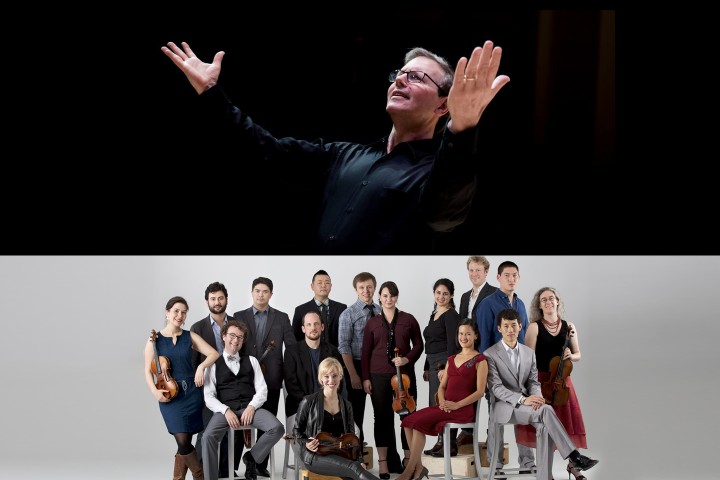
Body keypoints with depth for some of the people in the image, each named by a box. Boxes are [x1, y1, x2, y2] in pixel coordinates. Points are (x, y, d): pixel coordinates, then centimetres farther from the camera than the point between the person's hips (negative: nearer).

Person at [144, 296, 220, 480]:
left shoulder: (190, 337, 6)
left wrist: (201, 366, -17)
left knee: (185, 442, 2)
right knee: (182, 440, -14)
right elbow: (148, 370, 1)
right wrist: (154, 391, -14)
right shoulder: (154, 340, 2)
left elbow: (214, 353, 1)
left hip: (191, 393, 2)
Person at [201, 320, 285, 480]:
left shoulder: (251, 361, 18)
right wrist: (226, 410, -14)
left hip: (250, 407, 2)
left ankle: (252, 457, 1)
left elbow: (262, 390, 9)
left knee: (277, 428, -25)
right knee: (208, 437, -33)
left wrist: (251, 407, -11)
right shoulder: (214, 364, 12)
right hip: (225, 409, -2)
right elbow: (209, 396, 3)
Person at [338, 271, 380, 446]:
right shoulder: (348, 314, -6)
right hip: (358, 366, -3)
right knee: (356, 408, 5)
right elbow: (343, 346, -9)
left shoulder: (381, 311, 5)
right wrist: (353, 374, -13)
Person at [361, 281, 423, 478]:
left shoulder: (408, 319, 4)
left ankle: (408, 460, 10)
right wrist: (365, 377, 0)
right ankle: (384, 462, 8)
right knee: (382, 417, 2)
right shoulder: (372, 322, 5)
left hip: (404, 373, 0)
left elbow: (418, 344, 7)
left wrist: (408, 359, -11)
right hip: (378, 375, 0)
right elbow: (366, 352, 6)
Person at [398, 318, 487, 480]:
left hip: (464, 409, -7)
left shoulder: (480, 360, 1)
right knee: (409, 421, -15)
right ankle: (418, 467, -13)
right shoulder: (451, 359, 21)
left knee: (419, 422, -23)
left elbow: (480, 391, -8)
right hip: (446, 406, 7)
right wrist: (442, 402, -3)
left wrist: (456, 405, -16)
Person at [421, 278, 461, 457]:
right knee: (435, 404, 9)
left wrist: (445, 368, -22)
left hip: (445, 363, -9)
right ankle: (441, 443, 15)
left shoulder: (451, 315, -9)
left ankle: (450, 445, -5)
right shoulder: (434, 315, 17)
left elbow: (452, 343, -16)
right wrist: (427, 368, 19)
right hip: (434, 364, 9)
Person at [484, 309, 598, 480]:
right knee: (546, 410, -30)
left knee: (544, 425, -28)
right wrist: (523, 400, -25)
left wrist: (536, 397, -14)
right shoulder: (490, 355, -3)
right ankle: (573, 456, -29)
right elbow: (496, 387, -12)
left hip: (527, 404, 5)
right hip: (505, 407, -5)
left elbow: (534, 382, 11)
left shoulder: (529, 352, 14)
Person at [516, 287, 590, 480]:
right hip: (541, 380, -3)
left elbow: (578, 354, 13)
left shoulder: (568, 327, 5)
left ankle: (572, 464, 20)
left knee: (569, 421, 2)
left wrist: (571, 356, -10)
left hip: (562, 380, 3)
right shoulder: (535, 327, -4)